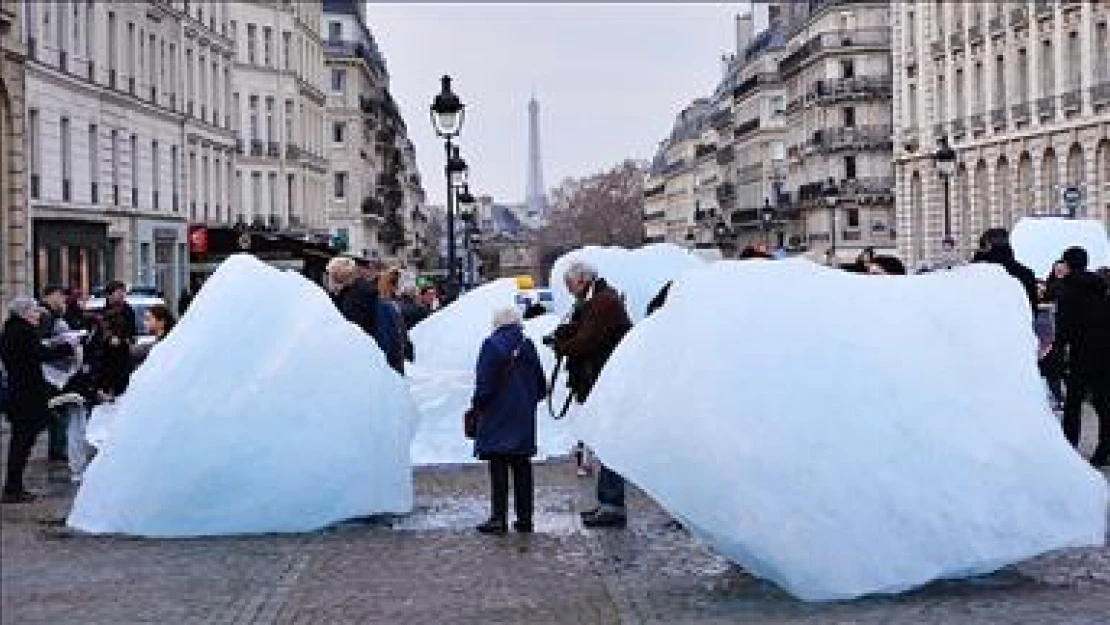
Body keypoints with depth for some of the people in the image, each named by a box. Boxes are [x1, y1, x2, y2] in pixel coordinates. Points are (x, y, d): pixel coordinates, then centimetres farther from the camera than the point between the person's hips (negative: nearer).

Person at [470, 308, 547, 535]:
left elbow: (484, 385, -13)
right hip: (523, 417, 5)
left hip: (498, 416, -5)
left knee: (499, 468, -2)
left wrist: (477, 405, 2)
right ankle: (524, 518, 11)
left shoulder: (491, 346, -10)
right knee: (522, 468, 9)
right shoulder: (527, 346, 5)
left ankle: (499, 518, -5)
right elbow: (541, 386, 11)